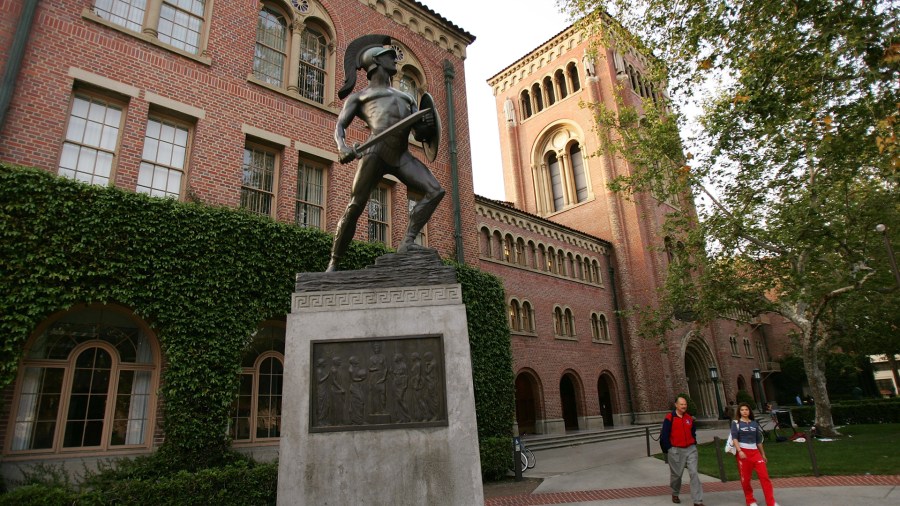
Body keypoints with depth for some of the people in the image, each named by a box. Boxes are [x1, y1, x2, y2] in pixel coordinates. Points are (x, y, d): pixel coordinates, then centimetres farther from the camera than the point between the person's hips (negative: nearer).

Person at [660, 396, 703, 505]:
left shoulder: (690, 418, 6)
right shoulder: (669, 418, -10)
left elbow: (693, 433, 19)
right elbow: (664, 436, -8)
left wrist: (693, 445, 11)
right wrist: (668, 450, -7)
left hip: (690, 449, 3)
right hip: (676, 451, -3)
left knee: (694, 473, -5)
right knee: (676, 474, 10)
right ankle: (675, 494, 34)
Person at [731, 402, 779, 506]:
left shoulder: (754, 423, 11)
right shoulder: (736, 423, 0)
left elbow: (759, 440, 17)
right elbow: (734, 438, -10)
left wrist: (763, 454, 18)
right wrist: (739, 451, -23)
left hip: (755, 452, 3)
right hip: (743, 452, -3)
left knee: (764, 476, -7)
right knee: (745, 479, 4)